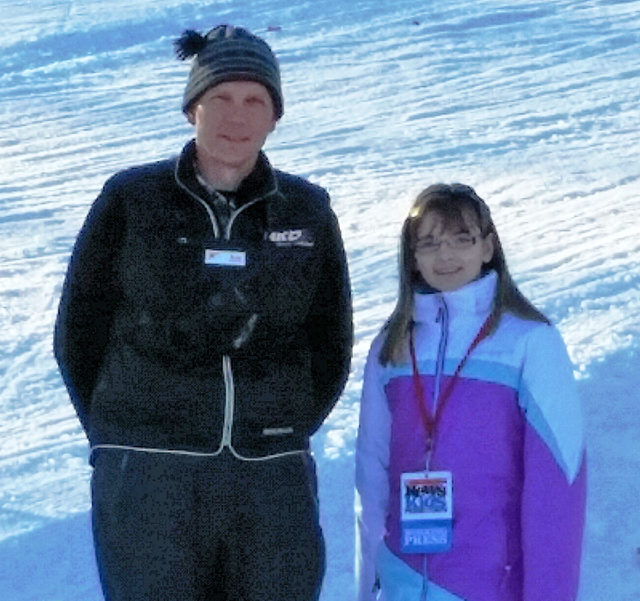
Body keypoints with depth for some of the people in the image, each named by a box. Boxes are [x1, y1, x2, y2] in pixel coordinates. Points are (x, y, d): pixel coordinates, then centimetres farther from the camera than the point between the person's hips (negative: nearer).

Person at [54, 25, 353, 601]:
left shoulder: (308, 212, 7)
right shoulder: (132, 199, 1)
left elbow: (331, 339, 15)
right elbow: (79, 329, 6)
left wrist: (283, 434, 9)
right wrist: (127, 437, 7)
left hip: (274, 482, 2)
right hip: (146, 482, -2)